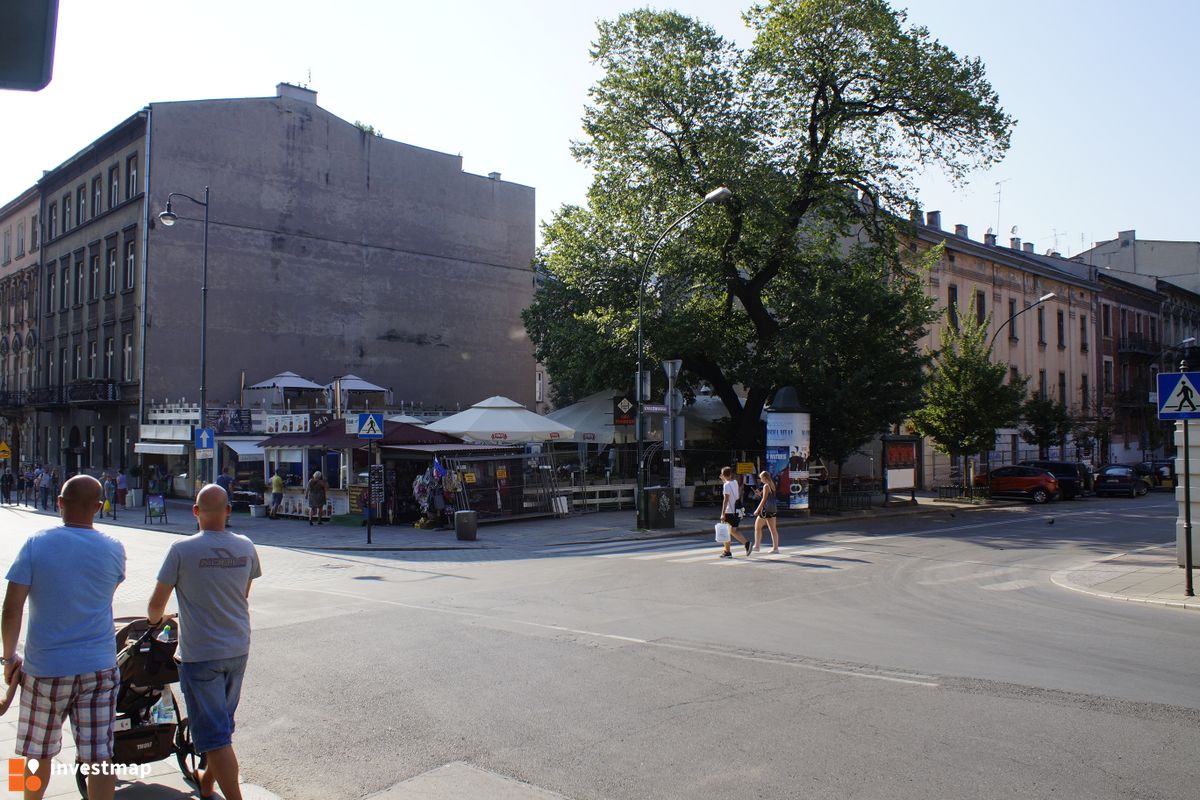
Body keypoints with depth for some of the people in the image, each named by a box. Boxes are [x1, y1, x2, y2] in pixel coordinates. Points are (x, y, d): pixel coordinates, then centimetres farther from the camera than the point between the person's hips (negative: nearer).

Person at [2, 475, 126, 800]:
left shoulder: (36, 544, -8)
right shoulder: (113, 550, -2)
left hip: (44, 669, 0)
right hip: (99, 668, 1)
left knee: (38, 754, 19)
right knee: (100, 757, 3)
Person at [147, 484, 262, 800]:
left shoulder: (182, 550, -15)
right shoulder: (246, 547, -2)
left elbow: (156, 604, -6)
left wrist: (154, 620, 17)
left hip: (200, 653, -5)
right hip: (238, 649, 5)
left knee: (215, 733, -1)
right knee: (223, 722, 23)